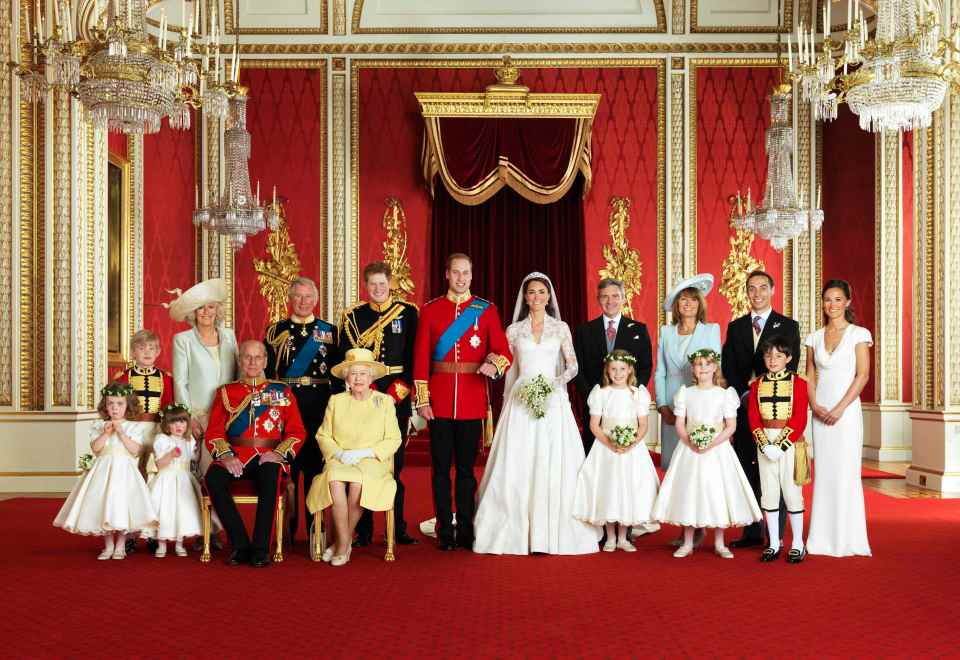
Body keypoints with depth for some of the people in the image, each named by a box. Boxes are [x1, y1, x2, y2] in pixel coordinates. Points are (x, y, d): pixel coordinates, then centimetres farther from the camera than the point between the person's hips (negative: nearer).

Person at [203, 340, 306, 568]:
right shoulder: (226, 392, 17)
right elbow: (213, 432, 8)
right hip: (235, 456, 1)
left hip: (269, 456, -1)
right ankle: (241, 545, -22)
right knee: (213, 478, -31)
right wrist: (226, 456, -11)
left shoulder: (282, 391, 15)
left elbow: (296, 432, 9)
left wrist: (279, 453, -10)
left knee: (270, 477, -36)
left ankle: (260, 548, -26)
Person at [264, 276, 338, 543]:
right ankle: (288, 527, 12)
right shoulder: (276, 330, 8)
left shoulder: (330, 331, 8)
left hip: (320, 406, 0)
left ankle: (314, 526, 12)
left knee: (315, 462, 3)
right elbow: (267, 371, 5)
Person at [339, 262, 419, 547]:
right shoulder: (353, 315, 8)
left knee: (395, 461, 3)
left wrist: (401, 387, -8)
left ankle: (398, 528, 12)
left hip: (398, 394, 0)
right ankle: (363, 530, 7)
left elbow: (414, 353, 2)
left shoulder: (408, 312, 6)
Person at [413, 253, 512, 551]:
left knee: (467, 467, 6)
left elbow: (505, 352, 2)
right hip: (439, 400, 0)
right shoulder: (430, 310, 5)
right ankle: (445, 532, 13)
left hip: (473, 400, 0)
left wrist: (495, 364, -21)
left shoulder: (486, 310, 6)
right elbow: (421, 358, 2)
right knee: (441, 468, 4)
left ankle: (466, 532, 15)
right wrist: (422, 400, -4)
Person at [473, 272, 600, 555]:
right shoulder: (513, 330, 9)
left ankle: (555, 532, 1)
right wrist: (508, 404, 9)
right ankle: (516, 531, 3)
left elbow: (573, 366, 0)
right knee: (518, 465, -3)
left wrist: (554, 383, -17)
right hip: (521, 402, 1)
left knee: (555, 465, -4)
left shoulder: (561, 328, 7)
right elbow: (510, 371, 12)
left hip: (553, 401, -1)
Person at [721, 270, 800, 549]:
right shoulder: (735, 327, 13)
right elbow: (728, 368, 6)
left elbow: (790, 366, -5)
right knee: (747, 471, 5)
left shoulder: (788, 326, 4)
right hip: (744, 407, 3)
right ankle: (751, 532, 13)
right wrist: (744, 394, -8)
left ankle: (777, 535, 4)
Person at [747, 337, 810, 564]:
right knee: (769, 493, 6)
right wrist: (765, 445, -12)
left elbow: (800, 419, -9)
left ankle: (798, 544, 10)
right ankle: (774, 544, 14)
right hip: (765, 443, 3)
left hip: (790, 443, -3)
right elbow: (753, 418, 2)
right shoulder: (757, 385, 7)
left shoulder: (798, 383, -3)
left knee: (792, 491, -1)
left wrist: (780, 445, -16)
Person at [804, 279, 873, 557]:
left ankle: (847, 539, 6)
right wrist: (815, 406, -6)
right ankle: (823, 538, 12)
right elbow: (810, 376, 10)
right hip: (820, 412, 4)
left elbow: (863, 375, -7)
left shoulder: (858, 334, -1)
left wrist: (840, 408, -14)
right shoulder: (815, 338, 10)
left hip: (847, 410, -4)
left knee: (845, 472, -3)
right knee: (823, 472, 5)